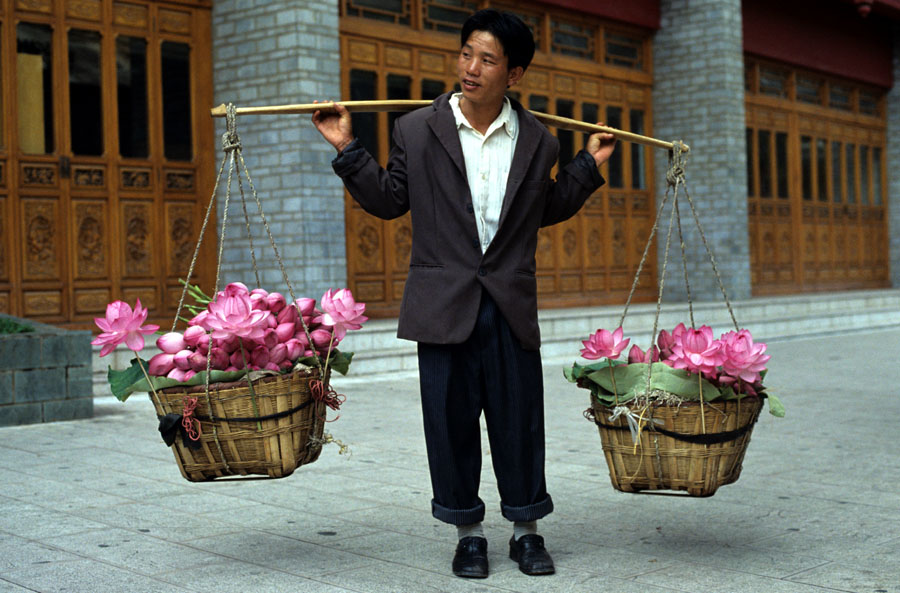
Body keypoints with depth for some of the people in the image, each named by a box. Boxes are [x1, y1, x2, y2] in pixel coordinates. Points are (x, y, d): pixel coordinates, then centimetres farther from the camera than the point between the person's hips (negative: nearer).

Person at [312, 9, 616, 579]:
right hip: (445, 306, -1)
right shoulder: (417, 130, 2)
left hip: (511, 306, 1)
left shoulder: (537, 140, 6)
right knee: (452, 421, 6)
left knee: (520, 422, 6)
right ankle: (468, 533, 22)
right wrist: (349, 149, -1)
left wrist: (588, 166, 13)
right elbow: (389, 200, 7)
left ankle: (527, 531, 24)